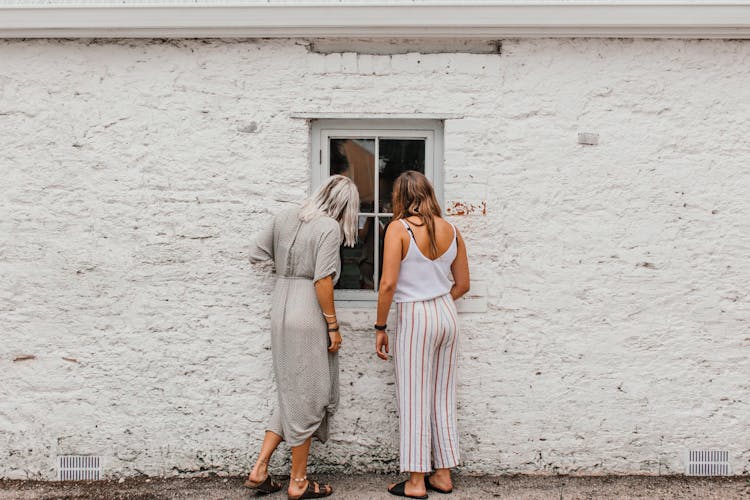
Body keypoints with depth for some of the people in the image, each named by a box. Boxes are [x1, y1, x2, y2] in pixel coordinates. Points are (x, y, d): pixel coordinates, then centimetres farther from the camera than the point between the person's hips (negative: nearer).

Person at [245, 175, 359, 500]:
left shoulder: (285, 218, 9)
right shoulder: (329, 228, -11)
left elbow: (255, 254, 15)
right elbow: (322, 280, -18)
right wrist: (333, 326, -11)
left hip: (280, 311, 7)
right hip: (309, 315, -7)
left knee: (292, 393, 18)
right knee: (307, 397, 5)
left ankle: (259, 470, 19)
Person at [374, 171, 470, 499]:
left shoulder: (399, 228, -11)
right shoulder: (450, 230, 5)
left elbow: (388, 284, -17)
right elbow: (462, 284, 10)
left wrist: (380, 328, -8)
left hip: (414, 318, -6)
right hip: (447, 315, 6)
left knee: (414, 400, 5)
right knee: (443, 397, 15)